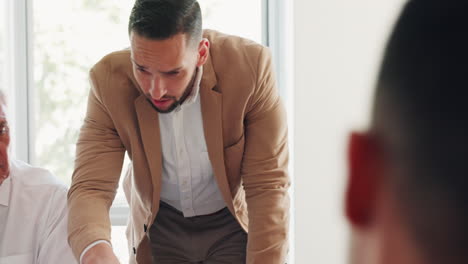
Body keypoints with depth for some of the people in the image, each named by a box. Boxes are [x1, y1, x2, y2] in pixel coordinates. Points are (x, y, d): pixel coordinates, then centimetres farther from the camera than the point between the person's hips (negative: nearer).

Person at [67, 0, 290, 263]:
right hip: (159, 226, 1)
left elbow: (268, 185, -23)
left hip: (234, 223, -1)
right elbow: (91, 185, -25)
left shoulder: (251, 67, -27)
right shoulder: (109, 81, -23)